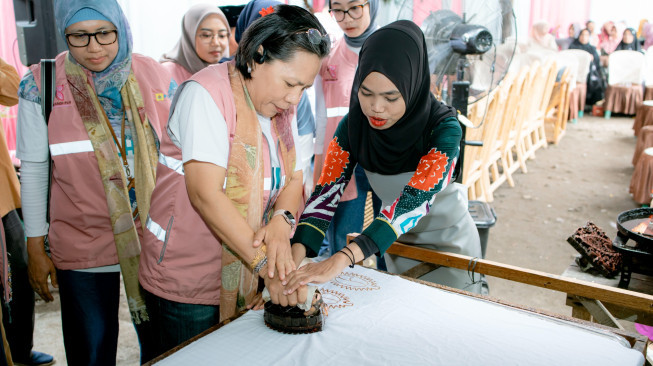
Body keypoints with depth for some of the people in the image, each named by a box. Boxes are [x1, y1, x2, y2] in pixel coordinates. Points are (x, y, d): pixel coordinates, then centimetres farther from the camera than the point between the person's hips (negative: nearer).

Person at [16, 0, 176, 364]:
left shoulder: (156, 77, -2)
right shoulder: (41, 85, -6)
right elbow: (34, 170, 0)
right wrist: (35, 247, 1)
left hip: (155, 238, 2)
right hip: (82, 247, -1)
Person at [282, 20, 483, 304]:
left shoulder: (444, 129, -30)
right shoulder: (353, 125, -17)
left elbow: (413, 202, -40)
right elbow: (327, 192, -23)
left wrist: (341, 260, -52)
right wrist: (295, 258, -40)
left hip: (448, 241, -3)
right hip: (397, 242, 4)